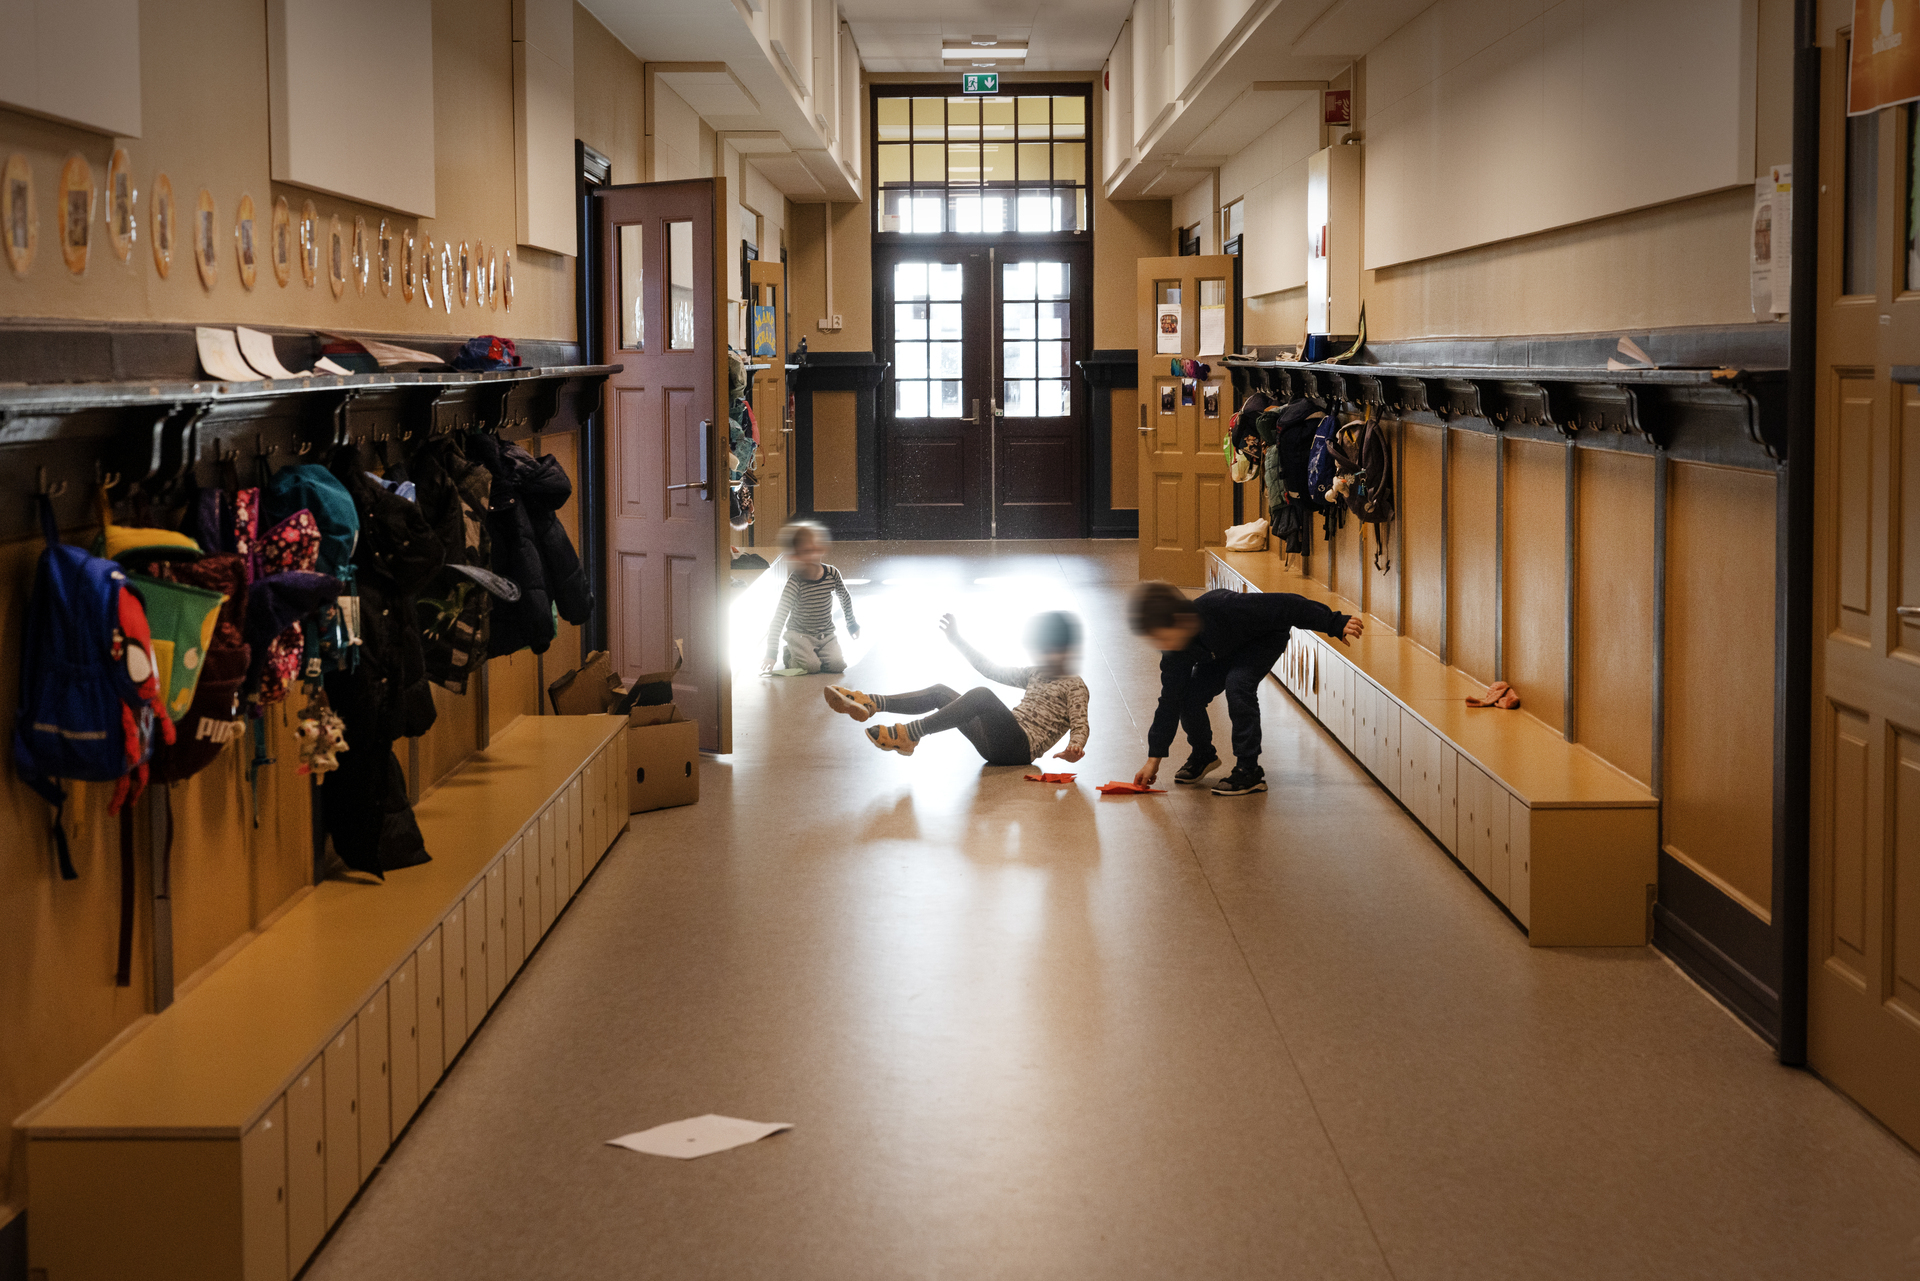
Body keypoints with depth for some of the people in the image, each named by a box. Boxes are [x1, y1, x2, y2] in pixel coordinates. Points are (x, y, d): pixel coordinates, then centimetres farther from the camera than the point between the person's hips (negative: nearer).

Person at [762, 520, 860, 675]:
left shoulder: (832, 574, -12)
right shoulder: (795, 582, -24)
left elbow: (845, 598, 10)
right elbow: (779, 617, -26)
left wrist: (851, 624, 20)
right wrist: (771, 653, -31)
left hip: (827, 633, 4)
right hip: (799, 634, -4)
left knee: (838, 665, -15)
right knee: (810, 666, -24)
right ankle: (790, 656, 10)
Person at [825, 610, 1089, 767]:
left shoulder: (1075, 686, 6)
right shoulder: (1036, 674, 28)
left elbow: (1080, 725, -7)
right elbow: (993, 670, 29)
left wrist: (1075, 746, -31)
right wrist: (958, 640, 27)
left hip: (1021, 747, -8)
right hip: (994, 746, 8)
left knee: (981, 695, -34)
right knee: (940, 692, -1)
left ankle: (908, 735, -38)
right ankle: (869, 703, -17)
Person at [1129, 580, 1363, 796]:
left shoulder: (1222, 608, -43)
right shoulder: (1175, 653, -23)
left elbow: (1286, 607, -36)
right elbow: (1169, 702, -13)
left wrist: (1335, 624, -31)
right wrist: (1154, 758, -12)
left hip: (1265, 639, -6)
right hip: (1224, 652, 6)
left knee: (1238, 683, -31)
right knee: (1187, 695, -11)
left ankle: (1249, 771, -22)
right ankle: (1203, 755, 20)